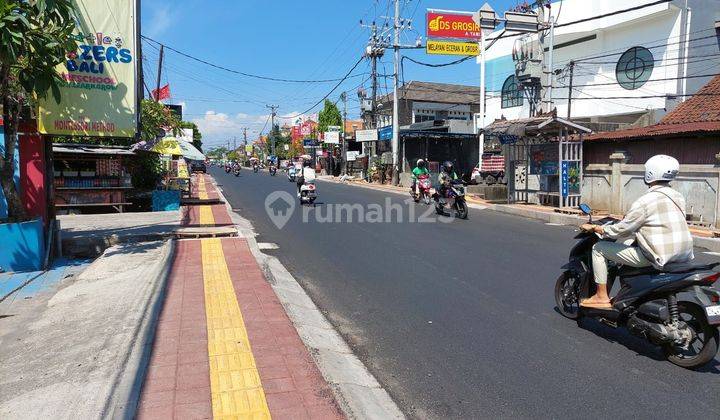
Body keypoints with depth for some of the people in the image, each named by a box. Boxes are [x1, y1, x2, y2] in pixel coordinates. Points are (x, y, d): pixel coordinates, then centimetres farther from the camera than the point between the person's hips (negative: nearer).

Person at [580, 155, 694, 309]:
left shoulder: (645, 201, -16)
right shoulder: (678, 197, 9)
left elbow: (620, 230, -12)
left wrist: (594, 228, 3)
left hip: (659, 256, -9)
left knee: (599, 248, 1)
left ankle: (601, 297, 4)